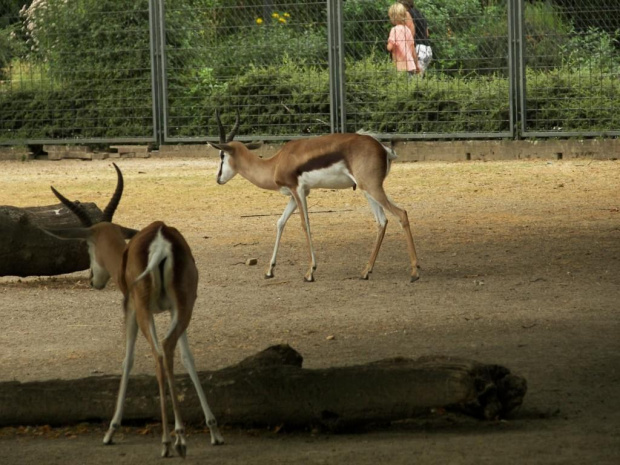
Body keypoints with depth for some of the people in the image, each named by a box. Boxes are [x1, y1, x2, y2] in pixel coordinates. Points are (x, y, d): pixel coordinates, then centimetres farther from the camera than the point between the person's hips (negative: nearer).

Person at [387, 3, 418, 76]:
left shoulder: (394, 30, -8)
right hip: (411, 66, 7)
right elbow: (413, 50, 15)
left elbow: (390, 47, -17)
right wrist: (416, 66, 24)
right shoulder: (408, 30, 12)